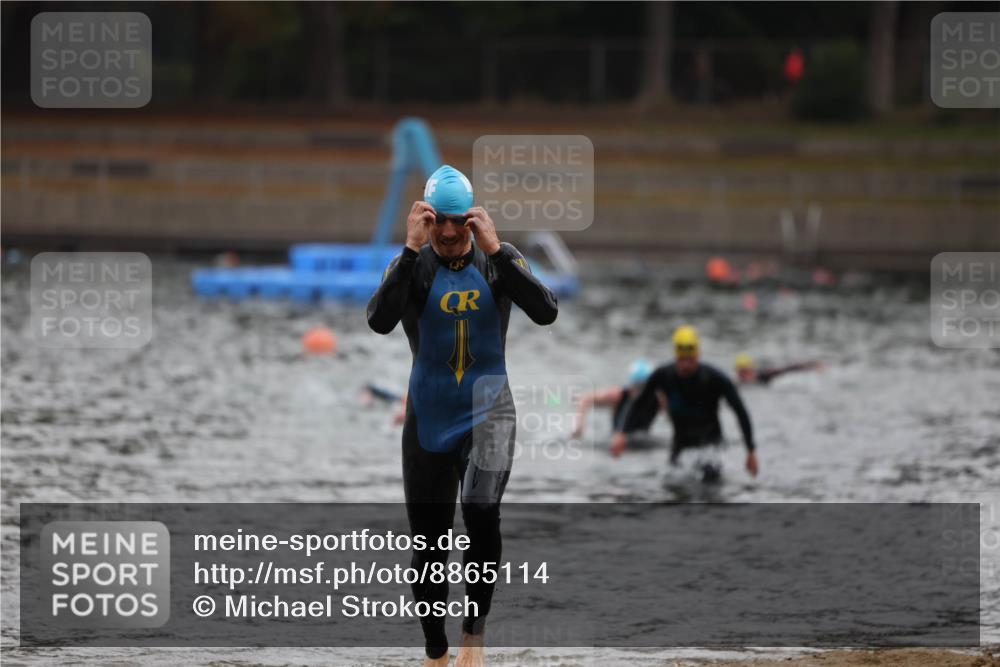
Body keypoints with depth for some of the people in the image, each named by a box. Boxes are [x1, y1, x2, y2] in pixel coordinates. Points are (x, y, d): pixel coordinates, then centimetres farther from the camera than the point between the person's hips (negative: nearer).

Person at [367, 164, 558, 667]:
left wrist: (495, 251, -23)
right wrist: (413, 250, -26)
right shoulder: (411, 265, -4)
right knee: (429, 540, 6)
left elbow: (546, 312, -17)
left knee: (481, 511, -27)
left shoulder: (499, 259, -1)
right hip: (429, 417, 1)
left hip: (488, 409, -1)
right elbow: (379, 321, -22)